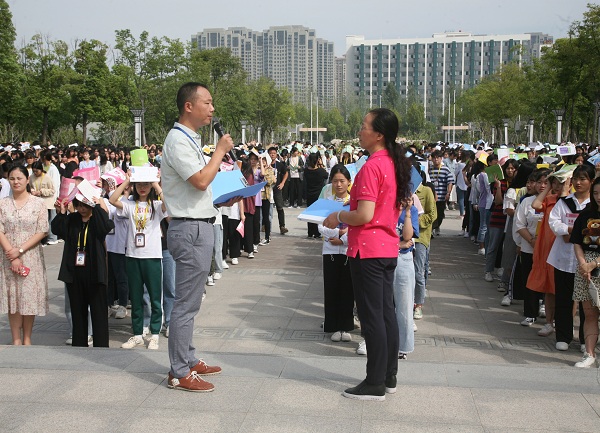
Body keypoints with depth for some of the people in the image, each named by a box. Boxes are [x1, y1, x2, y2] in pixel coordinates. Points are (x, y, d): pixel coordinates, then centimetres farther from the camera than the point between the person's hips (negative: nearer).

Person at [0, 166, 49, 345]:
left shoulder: (38, 203, -2)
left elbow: (42, 232, -6)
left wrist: (20, 251, -14)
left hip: (31, 256, -1)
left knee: (29, 296, 3)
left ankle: (27, 338, 17)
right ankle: (16, 339, 14)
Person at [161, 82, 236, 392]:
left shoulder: (188, 139, 17)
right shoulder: (177, 140, -15)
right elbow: (201, 181, -24)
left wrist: (221, 201, 14)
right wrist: (220, 151, -14)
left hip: (198, 227, 11)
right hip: (191, 229, -10)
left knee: (189, 301, 17)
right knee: (186, 304, -4)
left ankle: (188, 361, 28)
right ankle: (179, 374, 3)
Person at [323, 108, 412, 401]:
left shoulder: (372, 166, -18)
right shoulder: (395, 163, 10)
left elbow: (364, 215, -24)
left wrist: (338, 217, -5)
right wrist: (347, 218, 20)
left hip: (368, 250, -9)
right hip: (389, 248, 9)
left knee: (371, 316, -3)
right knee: (386, 312, 13)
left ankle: (375, 385, 4)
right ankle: (388, 377, 22)